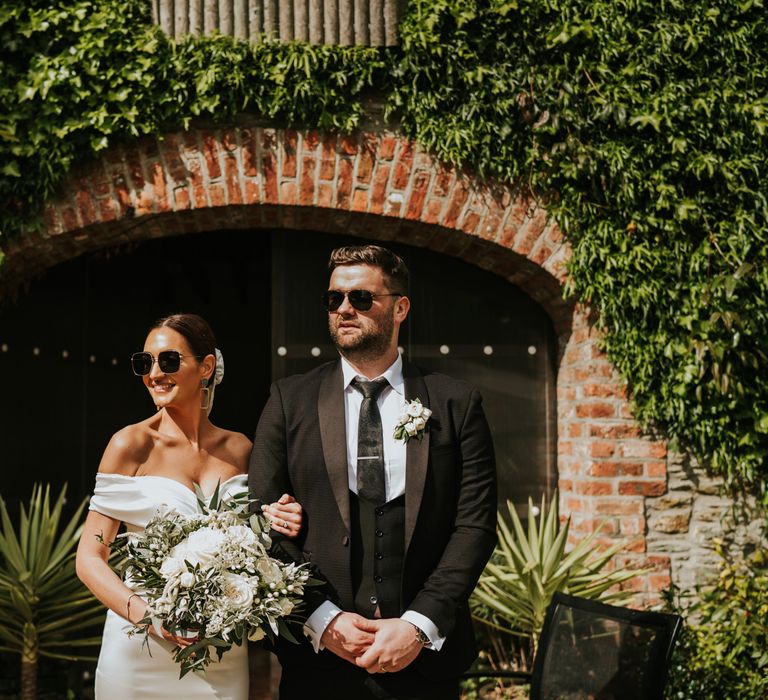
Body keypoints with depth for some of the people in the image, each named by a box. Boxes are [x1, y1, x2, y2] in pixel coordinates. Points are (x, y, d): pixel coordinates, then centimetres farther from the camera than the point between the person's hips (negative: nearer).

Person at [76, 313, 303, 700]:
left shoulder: (239, 449, 4)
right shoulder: (132, 444, -6)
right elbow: (90, 557, -7)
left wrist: (277, 525, -6)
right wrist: (142, 611, -23)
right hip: (142, 650, -3)